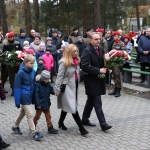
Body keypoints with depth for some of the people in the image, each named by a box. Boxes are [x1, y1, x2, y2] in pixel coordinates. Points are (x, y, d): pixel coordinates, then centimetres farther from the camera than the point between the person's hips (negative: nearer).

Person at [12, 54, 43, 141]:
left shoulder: (32, 71, 1)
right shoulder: (21, 73, -17)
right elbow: (17, 87, -15)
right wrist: (17, 101, -15)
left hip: (30, 97, 7)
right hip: (24, 97, -7)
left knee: (22, 113, 21)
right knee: (30, 114, -4)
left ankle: (16, 126, 41)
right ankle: (34, 133, 4)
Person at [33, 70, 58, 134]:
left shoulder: (48, 84, 1)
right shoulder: (37, 84, -20)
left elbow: (51, 90, 11)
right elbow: (36, 95, -22)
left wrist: (55, 92, -13)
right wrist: (38, 104, -23)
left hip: (46, 103, 6)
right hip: (40, 104, -6)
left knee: (48, 116, 10)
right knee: (37, 116, 10)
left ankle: (50, 128, 17)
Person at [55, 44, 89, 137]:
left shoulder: (77, 61, 7)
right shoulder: (64, 62, -14)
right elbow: (60, 76, -14)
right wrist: (57, 89, -15)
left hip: (74, 86, 8)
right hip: (67, 87, -7)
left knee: (66, 106, 18)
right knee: (73, 108, -5)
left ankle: (61, 123, 35)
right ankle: (82, 129, -2)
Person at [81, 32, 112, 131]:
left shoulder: (101, 49, 7)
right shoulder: (87, 51, -16)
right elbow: (85, 66, -23)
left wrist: (105, 69, -4)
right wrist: (99, 70, -22)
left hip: (99, 79, 8)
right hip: (92, 80, -8)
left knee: (91, 100, 17)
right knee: (98, 103, -6)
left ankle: (85, 119, 29)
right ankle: (103, 124, -1)